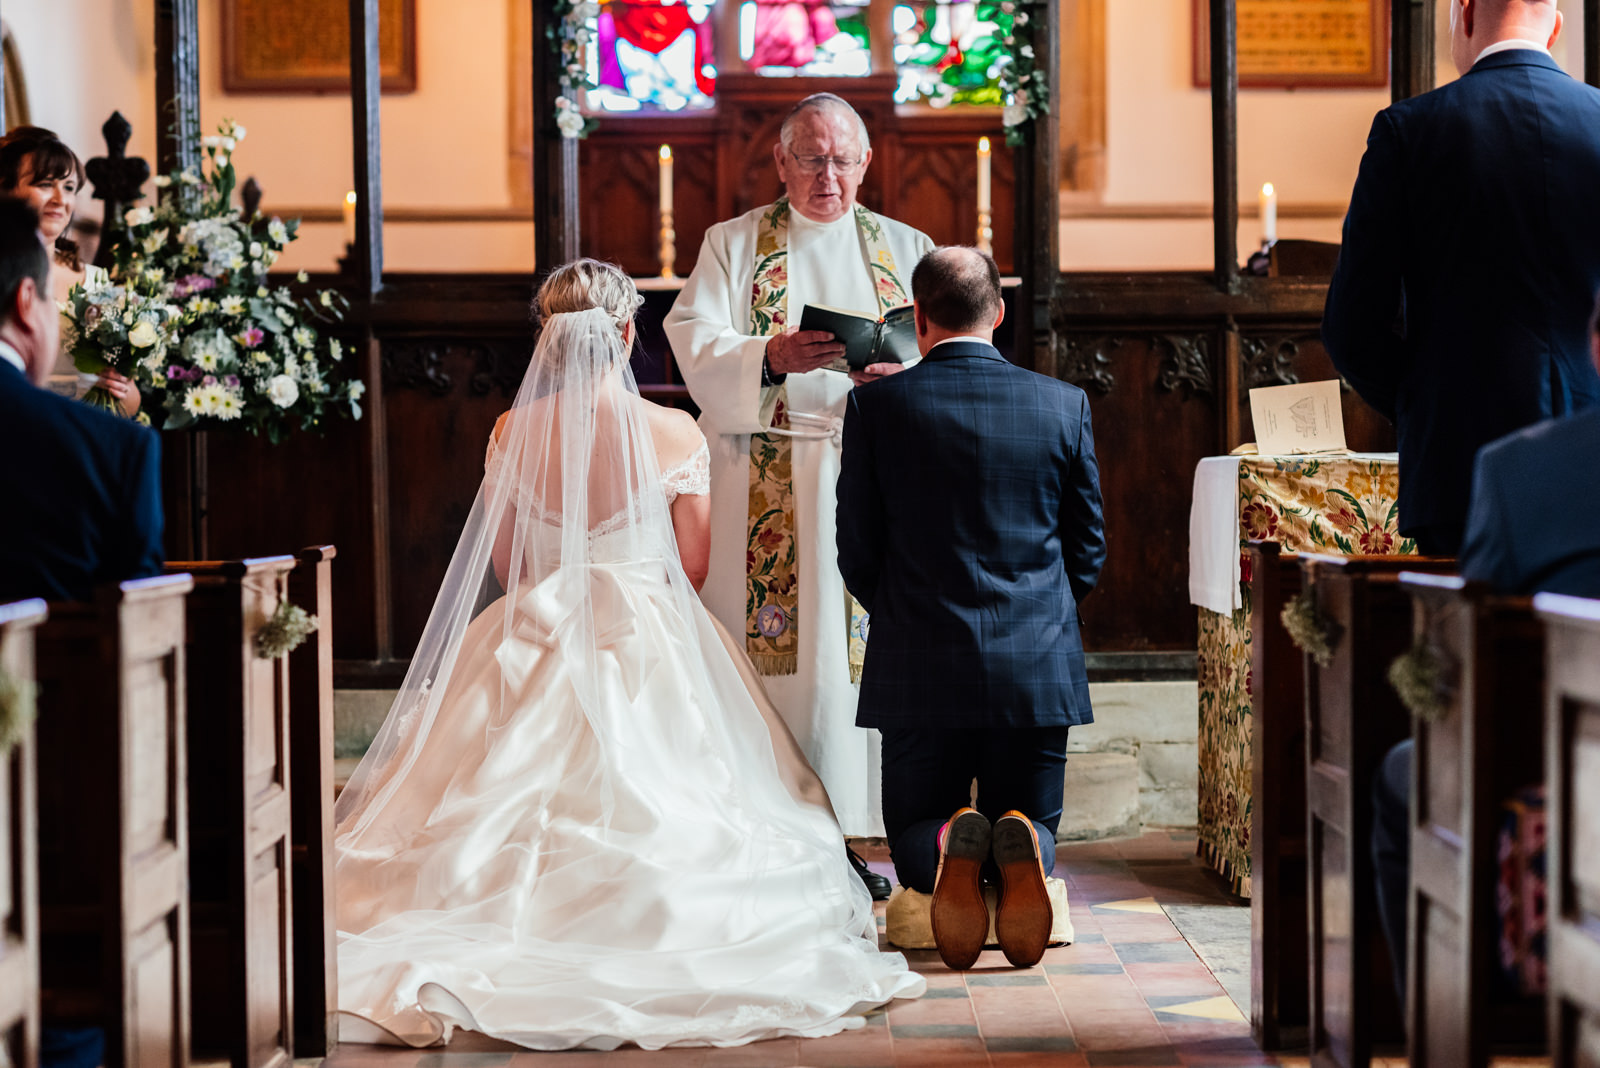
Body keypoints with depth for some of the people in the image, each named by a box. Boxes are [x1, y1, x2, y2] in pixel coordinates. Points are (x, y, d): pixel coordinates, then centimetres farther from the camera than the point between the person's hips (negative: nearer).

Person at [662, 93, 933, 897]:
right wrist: (771, 356, -21)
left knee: (858, 647, -2)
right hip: (764, 486, -1)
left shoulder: (905, 249, 15)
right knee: (767, 646, -5)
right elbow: (695, 344, -2)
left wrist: (903, 374, -16)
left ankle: (849, 830, 3)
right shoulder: (732, 244, 11)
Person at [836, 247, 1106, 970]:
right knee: (1035, 821, 18)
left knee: (914, 825, 17)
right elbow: (1088, 549, 7)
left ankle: (949, 850, -21)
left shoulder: (876, 404, -4)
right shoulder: (1064, 404, 0)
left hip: (919, 666, -1)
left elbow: (856, 553, 0)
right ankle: (1020, 847, -21)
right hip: (1038, 666, 1)